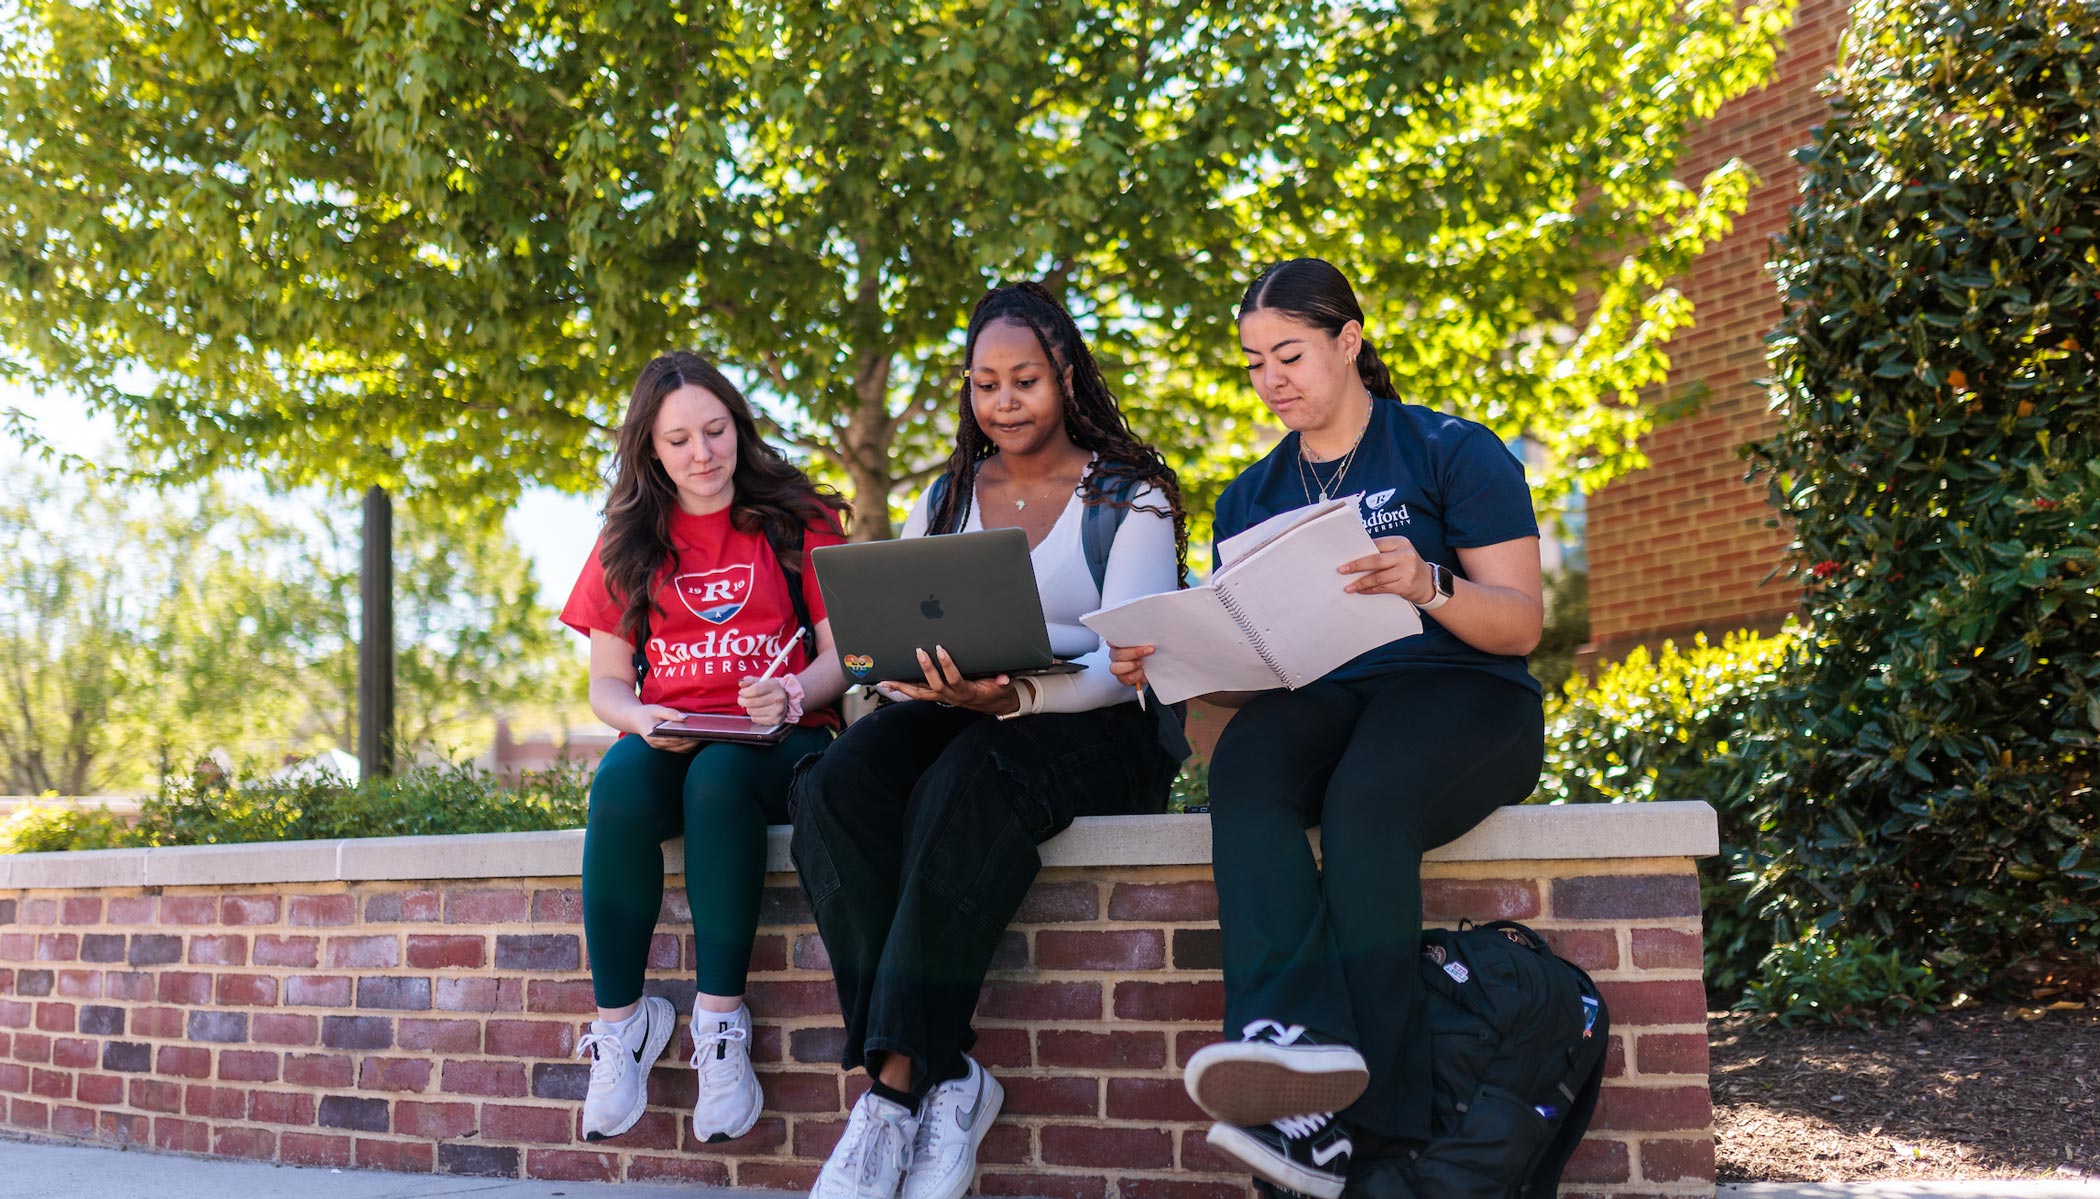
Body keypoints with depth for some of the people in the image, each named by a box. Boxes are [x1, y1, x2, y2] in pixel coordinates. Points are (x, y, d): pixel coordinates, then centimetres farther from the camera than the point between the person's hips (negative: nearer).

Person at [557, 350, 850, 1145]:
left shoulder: (796, 521, 10)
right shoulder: (628, 545, 16)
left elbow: (843, 652, 4)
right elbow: (605, 683, 12)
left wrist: (796, 695, -19)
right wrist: (642, 717, -11)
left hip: (778, 743, -2)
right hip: (666, 739, 2)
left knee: (719, 778, -38)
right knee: (620, 785, -34)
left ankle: (719, 1019, -31)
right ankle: (620, 1020, -25)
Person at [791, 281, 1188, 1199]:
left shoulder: (1130, 497, 4)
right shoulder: (942, 503, 18)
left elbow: (1127, 662, -9)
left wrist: (1014, 695, -29)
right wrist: (911, 671, -15)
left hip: (1098, 729, -4)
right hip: (953, 714, 4)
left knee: (964, 787, -37)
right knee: (834, 787, -28)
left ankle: (897, 1083, -34)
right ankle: (942, 1081, -31)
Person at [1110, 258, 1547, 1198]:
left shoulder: (1451, 452, 4)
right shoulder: (1252, 499, 19)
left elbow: (1521, 624, -3)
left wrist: (1430, 585, -23)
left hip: (1461, 694, -3)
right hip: (1320, 702, 4)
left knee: (1365, 796, -36)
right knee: (1243, 765, -32)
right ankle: (1293, 1035, -52)